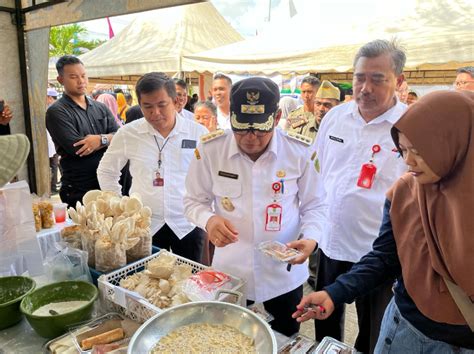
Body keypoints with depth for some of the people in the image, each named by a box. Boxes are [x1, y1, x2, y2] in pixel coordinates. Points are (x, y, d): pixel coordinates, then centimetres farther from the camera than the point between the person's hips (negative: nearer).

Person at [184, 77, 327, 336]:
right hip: (229, 271, 0)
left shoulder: (300, 151, -12)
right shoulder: (209, 149, -12)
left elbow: (314, 205, 0)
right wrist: (209, 220, -22)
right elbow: (194, 201, -1)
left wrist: (310, 239, -18)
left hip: (284, 274, 1)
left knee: (285, 340, 22)